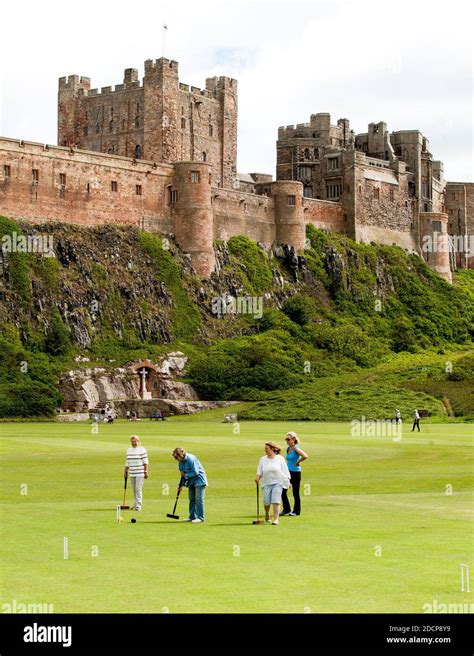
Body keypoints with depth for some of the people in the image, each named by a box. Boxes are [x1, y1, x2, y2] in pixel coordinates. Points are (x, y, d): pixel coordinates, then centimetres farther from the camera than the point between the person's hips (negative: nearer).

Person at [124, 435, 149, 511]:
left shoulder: (142, 449, -4)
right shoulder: (129, 450, 13)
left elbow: (145, 462, -5)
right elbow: (127, 462, 19)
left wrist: (146, 472, -9)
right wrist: (125, 471, 16)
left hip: (140, 473, -5)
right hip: (132, 473, 6)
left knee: (138, 489, -11)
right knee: (134, 489, 8)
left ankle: (138, 505, -10)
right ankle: (136, 503, 15)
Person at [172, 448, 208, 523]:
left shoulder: (190, 459, -23)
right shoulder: (181, 461, 3)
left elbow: (196, 472, -24)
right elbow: (183, 474, 11)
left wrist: (185, 475, -16)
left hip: (199, 480, -9)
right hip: (191, 481, 9)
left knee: (198, 499, -8)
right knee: (191, 499, 10)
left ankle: (200, 517, -6)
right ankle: (192, 516, 17)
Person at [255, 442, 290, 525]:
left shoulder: (280, 458, 0)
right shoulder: (263, 459, 7)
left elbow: (285, 471, 3)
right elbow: (260, 471, 6)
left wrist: (287, 482, 1)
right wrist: (258, 477, -14)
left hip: (278, 482, -2)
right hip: (267, 483, 2)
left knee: (276, 500, -13)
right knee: (266, 501, -2)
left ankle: (276, 519, -13)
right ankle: (267, 514, 27)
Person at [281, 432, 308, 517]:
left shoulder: (296, 448, -16)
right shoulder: (288, 448, 7)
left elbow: (305, 456, -30)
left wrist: (298, 462, -17)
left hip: (295, 473, -8)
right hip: (288, 472, 8)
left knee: (295, 493, 3)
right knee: (283, 491, 5)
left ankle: (296, 511, 15)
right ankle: (286, 509, 17)